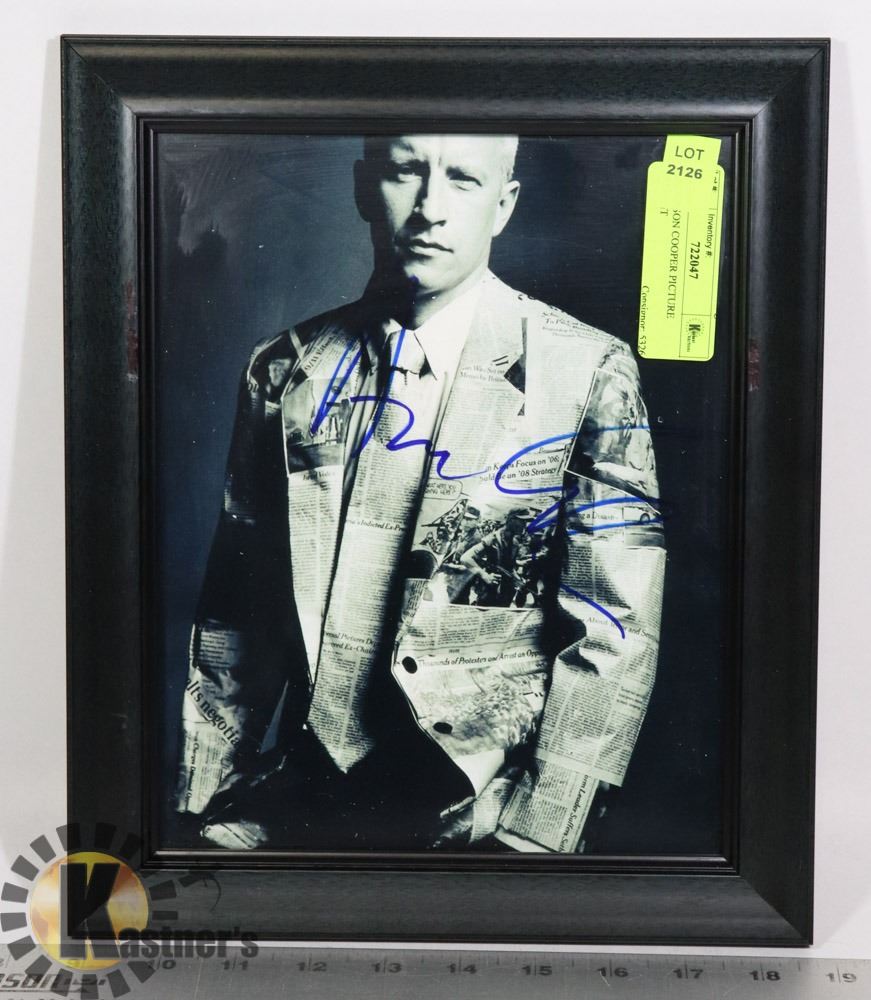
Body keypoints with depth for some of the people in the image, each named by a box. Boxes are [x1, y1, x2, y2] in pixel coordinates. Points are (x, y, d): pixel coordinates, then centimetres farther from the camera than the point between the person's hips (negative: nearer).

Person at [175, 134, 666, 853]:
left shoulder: (590, 373, -9)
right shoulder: (284, 369, 0)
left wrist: (530, 834, -16)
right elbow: (231, 612, 3)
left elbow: (612, 634, -11)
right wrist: (212, 809, 4)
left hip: (483, 817, -2)